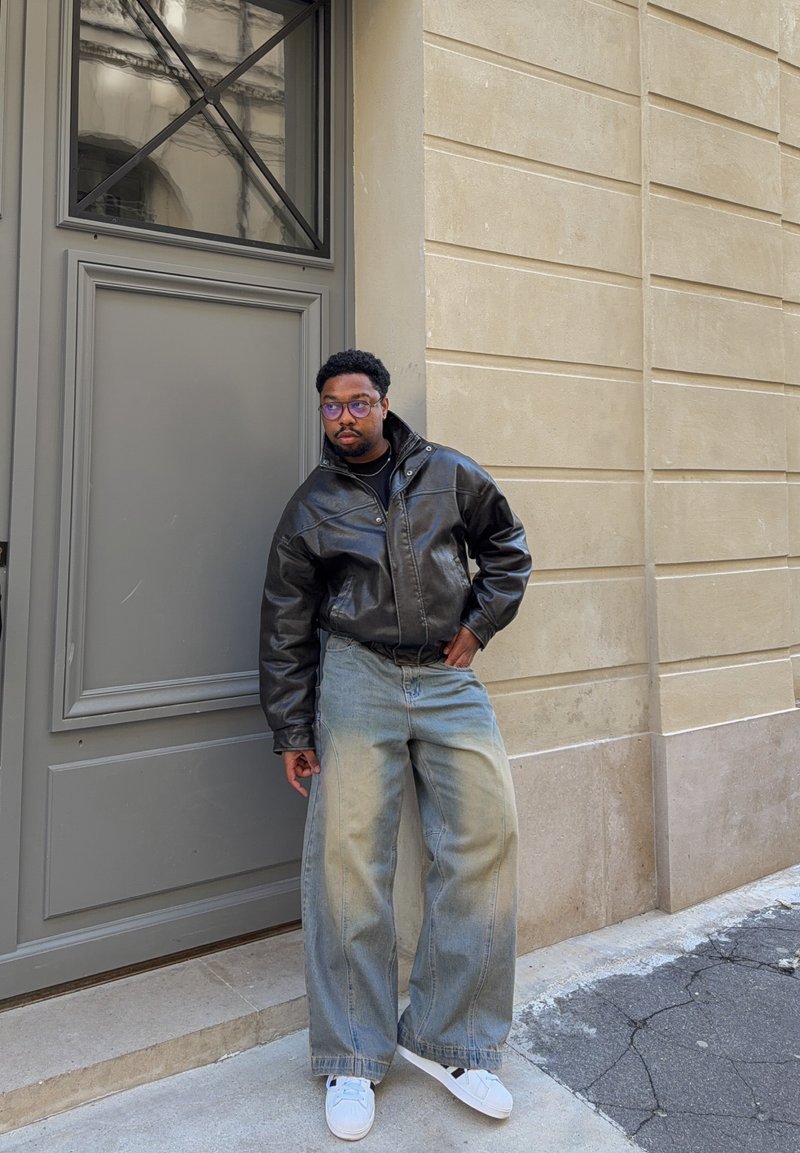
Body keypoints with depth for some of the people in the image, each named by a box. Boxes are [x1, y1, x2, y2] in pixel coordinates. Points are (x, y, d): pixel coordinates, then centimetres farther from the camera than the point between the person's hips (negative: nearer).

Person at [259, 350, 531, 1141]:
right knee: (348, 857, -5)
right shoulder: (310, 507, 6)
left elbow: (507, 546, 19)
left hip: (447, 676, 2)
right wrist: (290, 731, 4)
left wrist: (479, 623, 5)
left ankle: (448, 1038, 11)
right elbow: (285, 625, 7)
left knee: (485, 835, -6)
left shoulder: (448, 475, 7)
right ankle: (353, 1059, 11)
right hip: (357, 676, -1)